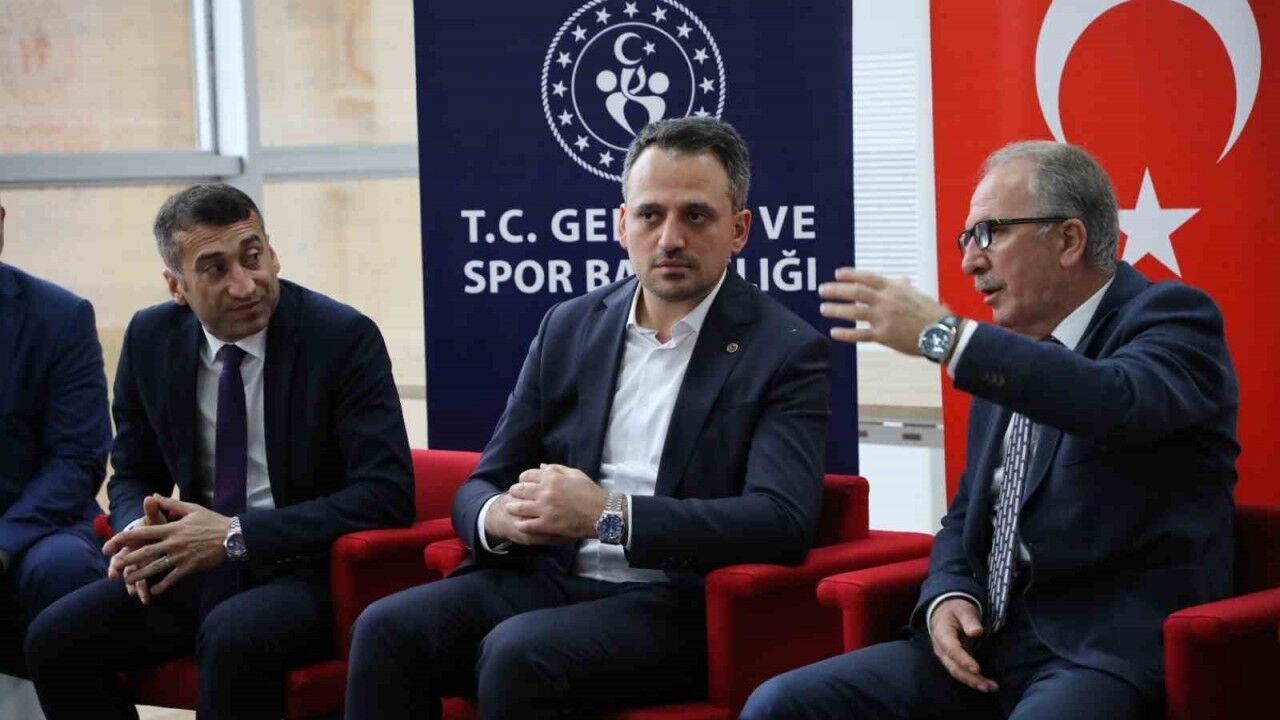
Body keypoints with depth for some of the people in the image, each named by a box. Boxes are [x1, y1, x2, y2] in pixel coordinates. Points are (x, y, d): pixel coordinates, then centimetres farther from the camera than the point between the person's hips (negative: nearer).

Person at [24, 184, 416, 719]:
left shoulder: (344, 337, -11)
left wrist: (238, 536, -23)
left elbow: (385, 494, -17)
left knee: (232, 637, -36)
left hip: (311, 570, -5)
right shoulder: (151, 339, 4)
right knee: (54, 638, -16)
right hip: (197, 563, 5)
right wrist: (140, 529, -10)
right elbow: (133, 475, 16)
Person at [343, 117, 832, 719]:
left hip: (676, 604, -5)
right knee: (387, 630, -21)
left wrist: (608, 514, -23)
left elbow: (783, 520, -17)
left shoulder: (789, 352, -3)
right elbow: (479, 488, 15)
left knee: (518, 653, -32)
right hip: (551, 579, 5)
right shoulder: (569, 327, 13)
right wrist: (501, 517, -12)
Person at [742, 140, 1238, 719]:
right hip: (988, 644, 8)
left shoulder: (1172, 317, -3)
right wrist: (949, 597, 2)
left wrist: (944, 335, -26)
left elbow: (1118, 404, -26)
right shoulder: (1007, 359, 19)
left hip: (1108, 650, -7)